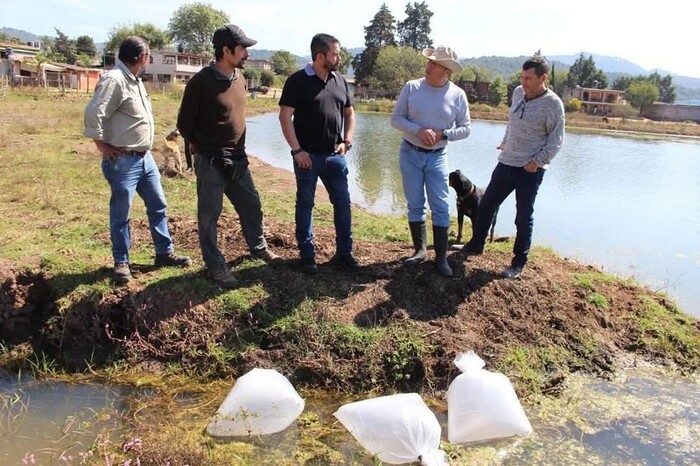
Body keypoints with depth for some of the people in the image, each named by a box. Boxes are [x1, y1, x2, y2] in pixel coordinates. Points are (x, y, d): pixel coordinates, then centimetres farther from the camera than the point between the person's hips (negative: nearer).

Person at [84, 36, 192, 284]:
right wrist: (103, 147, -15)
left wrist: (145, 150, 13)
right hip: (123, 161, -9)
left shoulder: (135, 80, 12)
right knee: (120, 213, 4)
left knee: (158, 205, 15)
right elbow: (93, 114, -25)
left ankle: (165, 253, 26)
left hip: (145, 157, 9)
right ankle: (121, 262, 17)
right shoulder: (114, 80, -18)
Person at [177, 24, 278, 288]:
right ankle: (215, 266, 15)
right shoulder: (201, 82, -18)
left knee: (251, 204, 17)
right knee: (209, 214, 4)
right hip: (211, 161, -7)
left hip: (237, 158, 7)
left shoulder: (240, 77, 5)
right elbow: (185, 121, -7)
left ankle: (258, 247, 38)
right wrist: (202, 146, 6)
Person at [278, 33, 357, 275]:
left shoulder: (340, 81, 9)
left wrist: (347, 141, 3)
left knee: (343, 203, 6)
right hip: (308, 155, -5)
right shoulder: (298, 81, -7)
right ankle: (307, 256, 16)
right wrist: (297, 150, -15)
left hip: (335, 155, 5)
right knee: (305, 205, 5)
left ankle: (344, 253, 19)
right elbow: (285, 117, -10)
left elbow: (349, 113, 17)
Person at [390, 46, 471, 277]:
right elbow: (396, 118, -4)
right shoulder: (411, 87, -5)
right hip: (410, 154, 1)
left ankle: (441, 258, 7)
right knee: (415, 205, 8)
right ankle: (420, 250, 22)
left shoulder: (458, 95, -4)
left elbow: (465, 128, 1)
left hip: (437, 156, 0)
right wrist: (419, 131, -20)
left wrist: (443, 134, -17)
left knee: (440, 208, -1)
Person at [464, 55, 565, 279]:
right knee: (486, 204, 14)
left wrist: (537, 162, -18)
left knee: (524, 217, 3)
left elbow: (556, 141, -11)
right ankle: (476, 244, 33)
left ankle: (519, 263, 16)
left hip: (530, 170, -6)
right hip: (506, 163, 6)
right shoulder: (518, 92, 5)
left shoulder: (552, 104, -14)